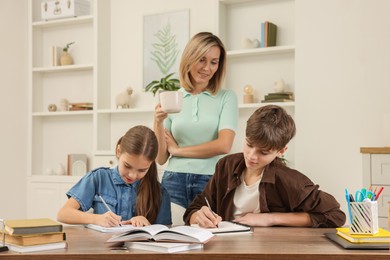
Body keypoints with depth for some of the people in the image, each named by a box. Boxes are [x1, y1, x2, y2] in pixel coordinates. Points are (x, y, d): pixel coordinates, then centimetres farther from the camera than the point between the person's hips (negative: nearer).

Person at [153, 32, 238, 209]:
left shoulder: (226, 97, 3)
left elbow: (224, 145, -11)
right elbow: (161, 158, 6)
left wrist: (177, 149, -2)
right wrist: (158, 124, -11)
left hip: (212, 181, -1)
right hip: (174, 181, 1)